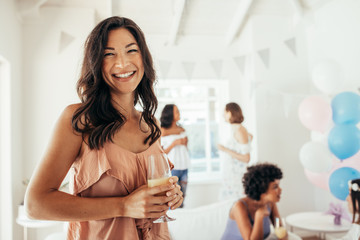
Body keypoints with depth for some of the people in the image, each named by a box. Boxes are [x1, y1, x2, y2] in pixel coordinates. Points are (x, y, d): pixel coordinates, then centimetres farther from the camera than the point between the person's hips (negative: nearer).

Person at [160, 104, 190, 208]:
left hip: (184, 167, 6)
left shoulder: (181, 130, 12)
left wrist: (185, 142, 3)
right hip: (172, 167, -6)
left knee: (182, 195, 11)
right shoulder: (163, 131, -6)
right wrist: (174, 143, -16)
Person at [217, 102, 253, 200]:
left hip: (237, 175, -9)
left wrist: (225, 150, -21)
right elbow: (250, 136, 31)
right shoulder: (235, 129, 7)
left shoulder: (239, 131, -17)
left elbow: (246, 159, -20)